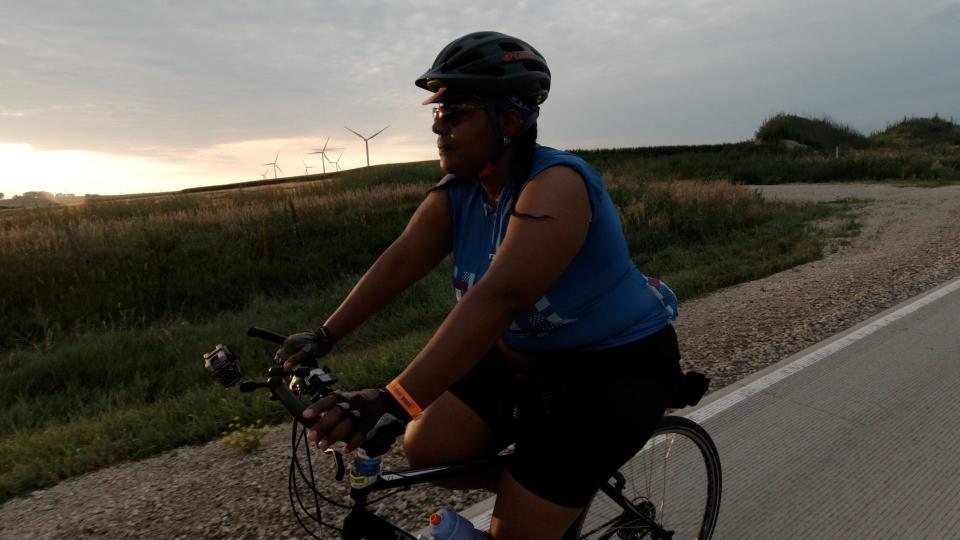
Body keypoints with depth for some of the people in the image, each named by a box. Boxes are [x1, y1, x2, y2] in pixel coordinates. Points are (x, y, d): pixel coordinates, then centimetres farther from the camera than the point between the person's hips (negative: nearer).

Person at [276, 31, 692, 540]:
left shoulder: (556, 187, -29)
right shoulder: (457, 191, -4)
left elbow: (498, 298, -41)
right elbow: (399, 261, -9)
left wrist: (393, 400, -47)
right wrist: (323, 336, -18)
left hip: (617, 363, -7)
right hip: (529, 357, 8)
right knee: (426, 448, 1)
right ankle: (546, 490, 22)